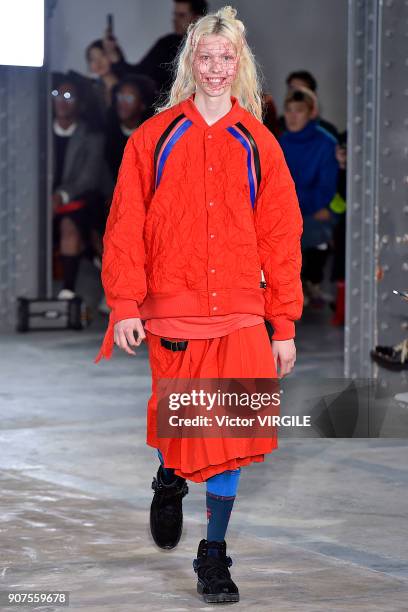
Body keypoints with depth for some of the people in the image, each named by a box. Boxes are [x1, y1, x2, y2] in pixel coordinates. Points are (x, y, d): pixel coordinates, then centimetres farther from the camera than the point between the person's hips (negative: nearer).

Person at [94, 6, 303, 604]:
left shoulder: (259, 144, 7)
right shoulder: (155, 137, 4)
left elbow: (280, 237, 7)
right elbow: (126, 227, 1)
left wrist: (285, 325, 3)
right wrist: (125, 306, -7)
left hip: (239, 316, 1)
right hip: (170, 316, -1)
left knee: (231, 437, -5)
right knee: (174, 429, 7)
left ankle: (213, 555, 9)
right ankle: (169, 480, 43)